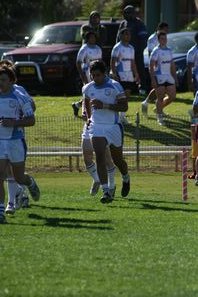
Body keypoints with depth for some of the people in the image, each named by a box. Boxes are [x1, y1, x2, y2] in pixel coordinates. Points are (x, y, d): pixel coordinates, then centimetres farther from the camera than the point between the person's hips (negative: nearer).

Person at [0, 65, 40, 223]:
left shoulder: (20, 98, -4)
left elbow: (31, 120, -4)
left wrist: (13, 123, -19)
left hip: (16, 141, -2)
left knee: (19, 177, 9)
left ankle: (31, 183, 46)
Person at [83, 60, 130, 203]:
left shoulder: (115, 86, -10)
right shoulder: (88, 88, 4)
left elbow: (124, 106, -13)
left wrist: (104, 105, -22)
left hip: (113, 127, -2)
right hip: (97, 127, 2)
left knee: (117, 160, 12)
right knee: (100, 157, -17)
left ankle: (126, 179, 46)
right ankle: (106, 192, -21)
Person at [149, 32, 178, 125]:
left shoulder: (169, 50, 13)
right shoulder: (156, 51, -8)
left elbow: (172, 65, 19)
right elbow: (151, 66, -11)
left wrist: (175, 78, 15)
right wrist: (153, 79, -17)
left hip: (169, 77, 6)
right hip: (159, 77, -6)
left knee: (172, 96, 2)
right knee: (160, 98, -4)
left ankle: (159, 108, 23)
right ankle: (159, 117, 5)